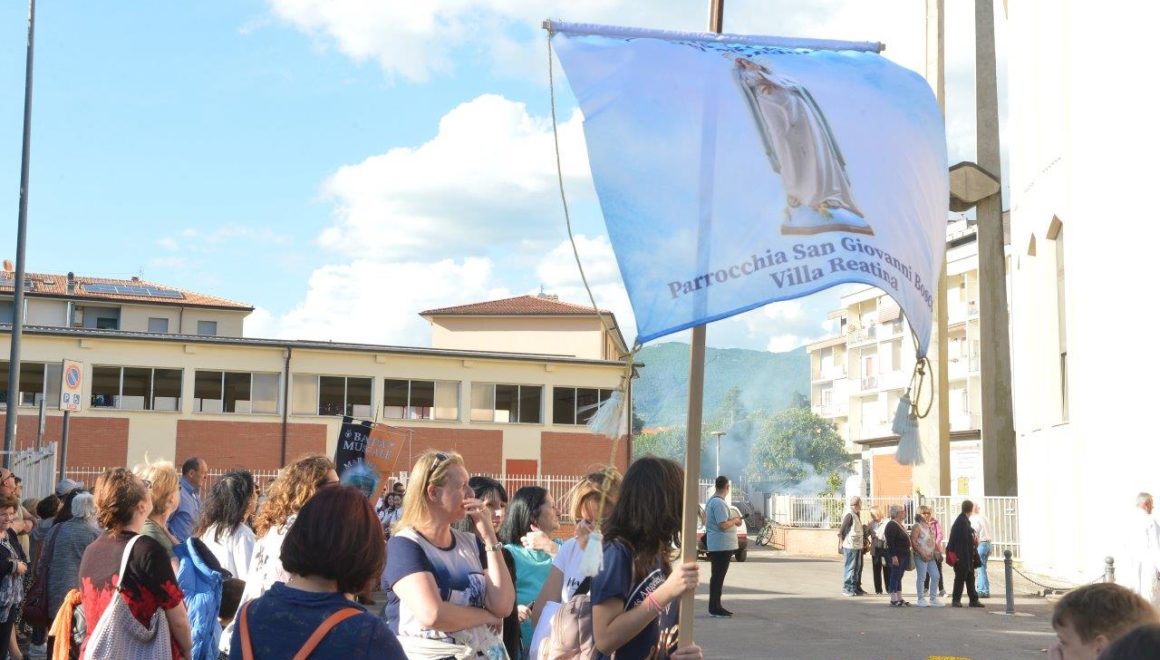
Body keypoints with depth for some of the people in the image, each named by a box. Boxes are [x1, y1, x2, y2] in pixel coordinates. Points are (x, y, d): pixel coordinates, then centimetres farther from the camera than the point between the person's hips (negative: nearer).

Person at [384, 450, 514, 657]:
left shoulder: (470, 542, 8)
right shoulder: (404, 545, -8)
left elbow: (503, 607, -2)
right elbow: (432, 615, -20)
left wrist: (489, 536, -5)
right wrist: (486, 616, -6)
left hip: (481, 652, 4)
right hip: (429, 653, -4)